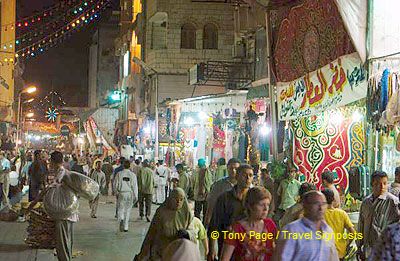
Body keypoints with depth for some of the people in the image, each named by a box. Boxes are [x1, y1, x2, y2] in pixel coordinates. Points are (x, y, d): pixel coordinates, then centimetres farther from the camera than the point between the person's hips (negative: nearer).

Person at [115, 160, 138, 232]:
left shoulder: (119, 174, -2)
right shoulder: (132, 175, -4)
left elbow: (116, 184, 2)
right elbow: (134, 186, -3)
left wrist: (117, 193, 15)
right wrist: (135, 196, 3)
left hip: (121, 193, 0)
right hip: (130, 193, 0)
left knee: (121, 208, 6)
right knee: (128, 210, 9)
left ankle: (121, 219, -25)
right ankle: (126, 227, 13)